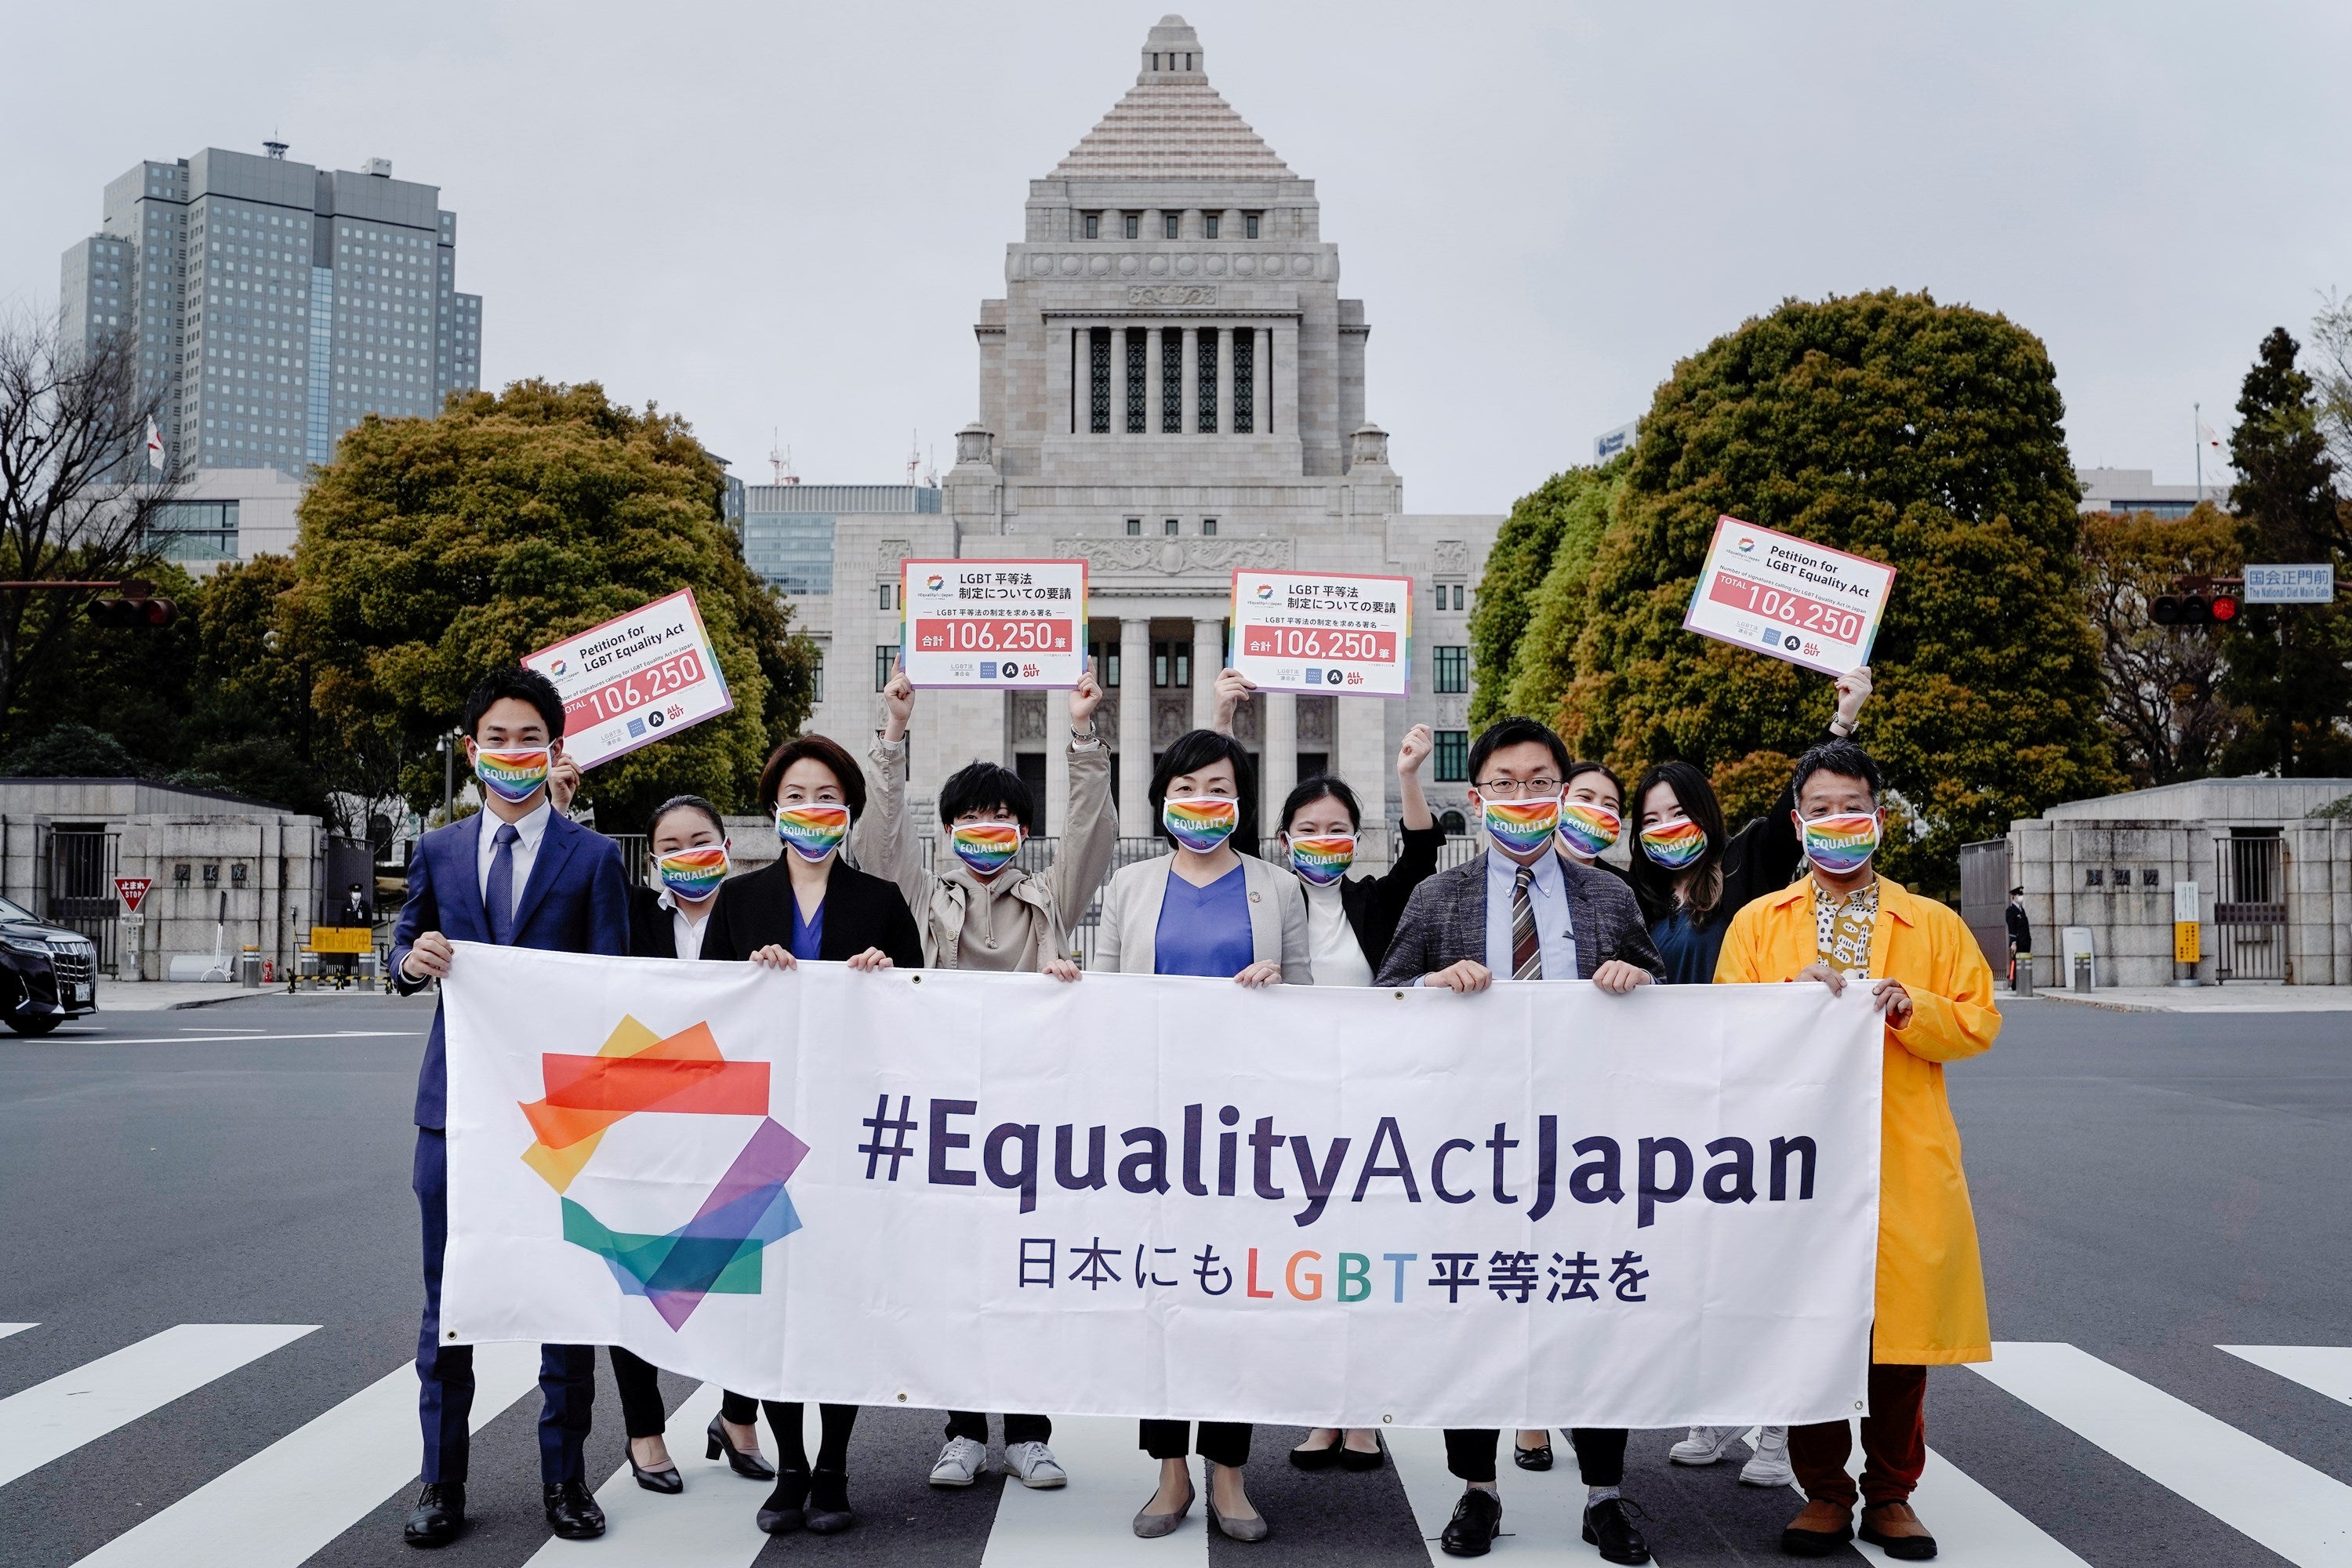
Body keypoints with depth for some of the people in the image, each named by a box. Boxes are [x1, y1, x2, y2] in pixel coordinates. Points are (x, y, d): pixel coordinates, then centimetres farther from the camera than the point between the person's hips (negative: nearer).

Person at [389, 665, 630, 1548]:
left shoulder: (592, 858, 2)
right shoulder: (438, 853, 11)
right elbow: (403, 956, 15)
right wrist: (413, 961, -10)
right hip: (457, 1101, 2)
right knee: (447, 1300, 8)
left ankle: (564, 1480, 18)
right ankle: (442, 1485, 19)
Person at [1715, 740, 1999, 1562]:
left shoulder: (1933, 924, 11)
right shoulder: (1756, 923, 10)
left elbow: (1978, 1023, 5)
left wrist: (1907, 1006, -12)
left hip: (1906, 1161, 0)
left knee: (1903, 1330, 3)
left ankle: (1891, 1494, 18)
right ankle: (1824, 1494, 14)